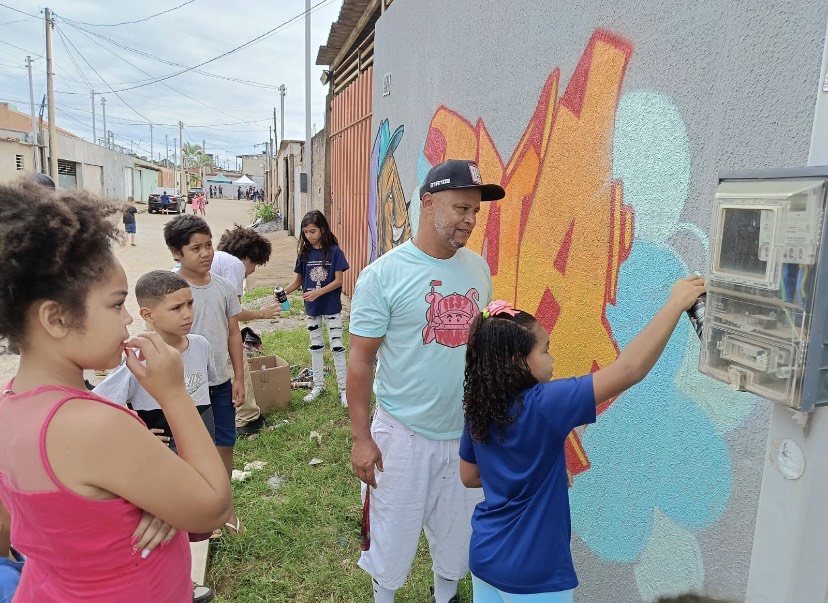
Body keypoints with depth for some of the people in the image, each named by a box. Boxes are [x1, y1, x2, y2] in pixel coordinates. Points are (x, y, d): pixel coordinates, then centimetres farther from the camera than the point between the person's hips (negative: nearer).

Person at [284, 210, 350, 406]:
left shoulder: (334, 251, -12)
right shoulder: (304, 253, -1)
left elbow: (338, 281, -13)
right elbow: (298, 279, 4)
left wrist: (318, 292, -25)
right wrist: (284, 292, -14)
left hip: (331, 307, -4)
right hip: (311, 308, 4)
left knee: (337, 346, 1)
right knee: (316, 346, 14)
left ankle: (343, 388, 10)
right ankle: (318, 385, 27)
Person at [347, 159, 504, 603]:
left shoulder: (478, 268, 0)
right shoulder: (384, 274, -14)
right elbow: (360, 360, -11)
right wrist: (361, 438, -11)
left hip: (467, 431, 5)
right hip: (403, 432, -4)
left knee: (458, 532, 22)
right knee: (393, 535, 14)